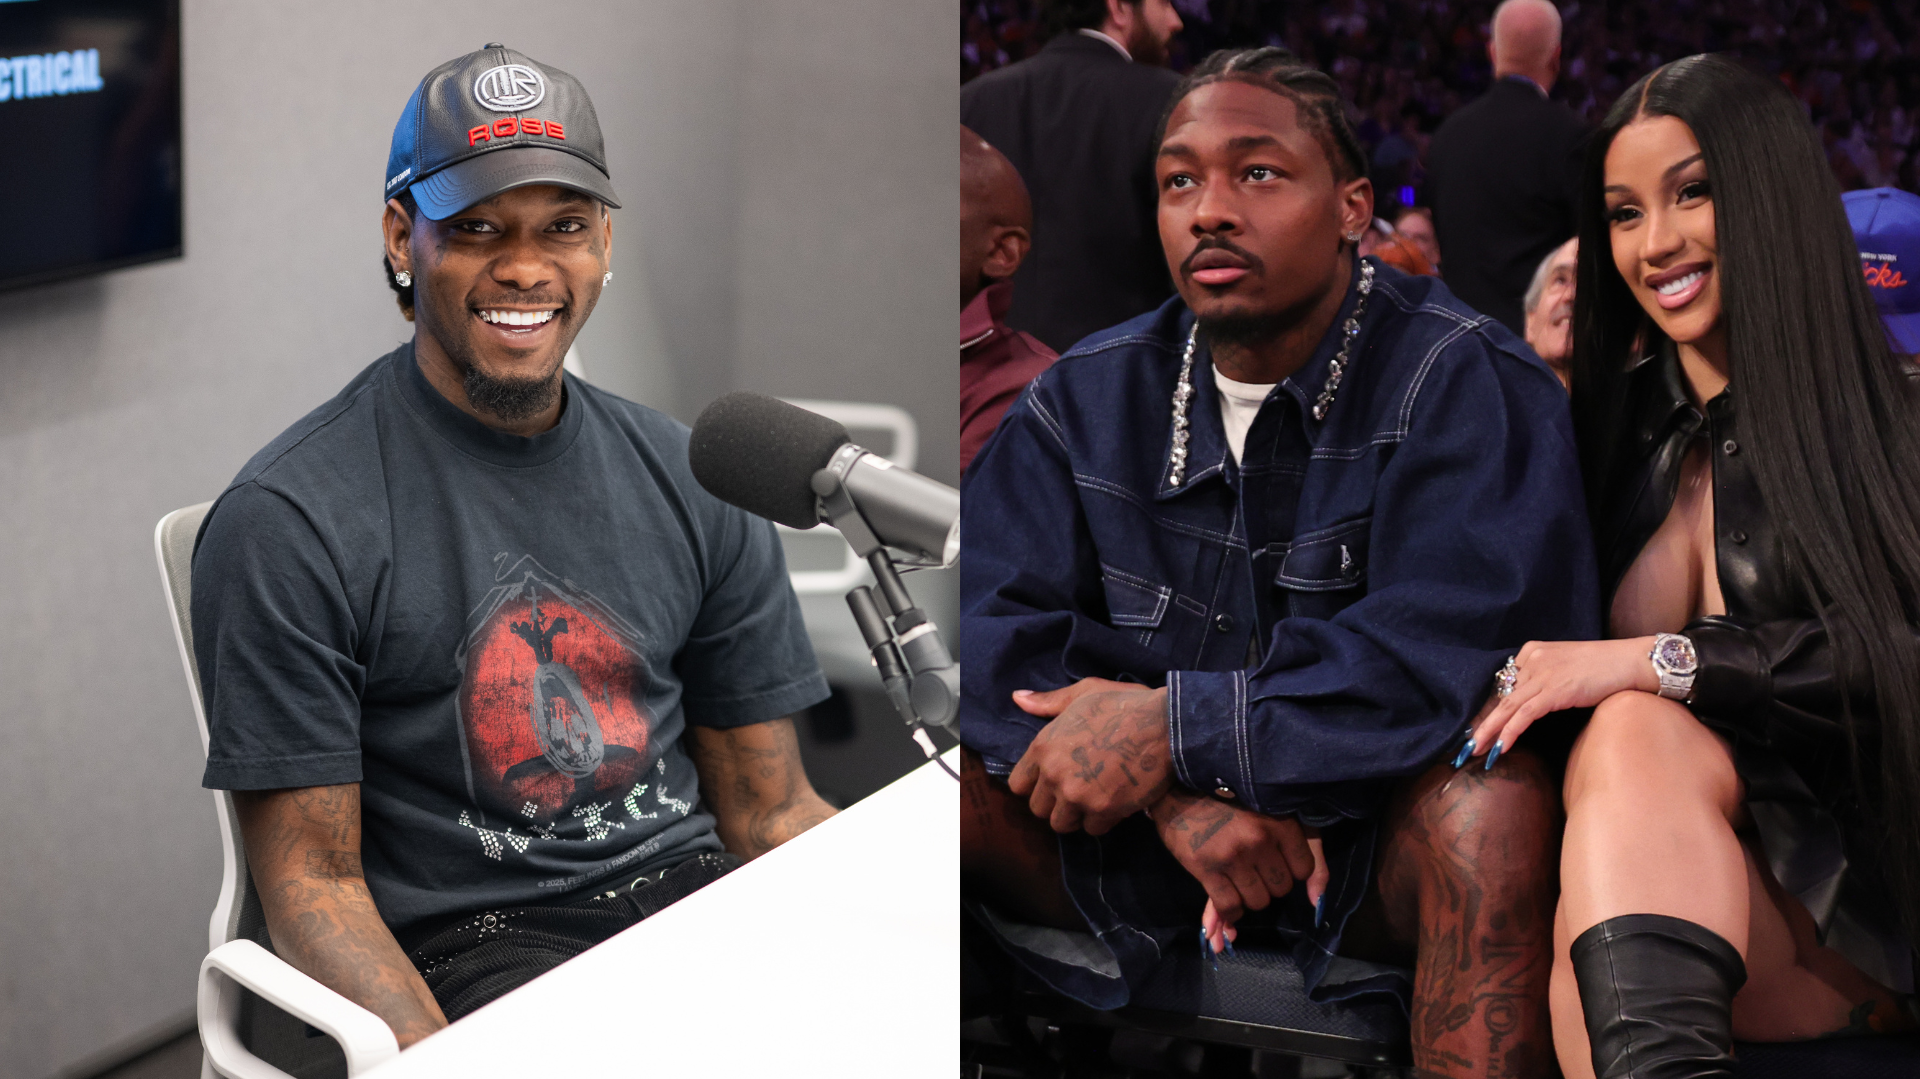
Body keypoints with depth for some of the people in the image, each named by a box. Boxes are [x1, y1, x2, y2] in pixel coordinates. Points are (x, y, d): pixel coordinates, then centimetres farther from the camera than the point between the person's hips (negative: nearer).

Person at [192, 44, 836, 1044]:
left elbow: (769, 807, 12)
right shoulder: (286, 522, -5)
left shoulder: (693, 481, 11)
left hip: (688, 889, 5)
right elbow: (313, 878, -6)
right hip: (466, 952, -5)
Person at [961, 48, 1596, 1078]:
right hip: (1132, 832, 4)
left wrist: (1178, 727, -26)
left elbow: (1459, 652, -24)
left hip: (1378, 824, -3)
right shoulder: (1085, 398, 5)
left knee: (1493, 803, -35)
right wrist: (1174, 797, -25)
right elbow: (988, 626, -8)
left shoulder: (1466, 382, -9)